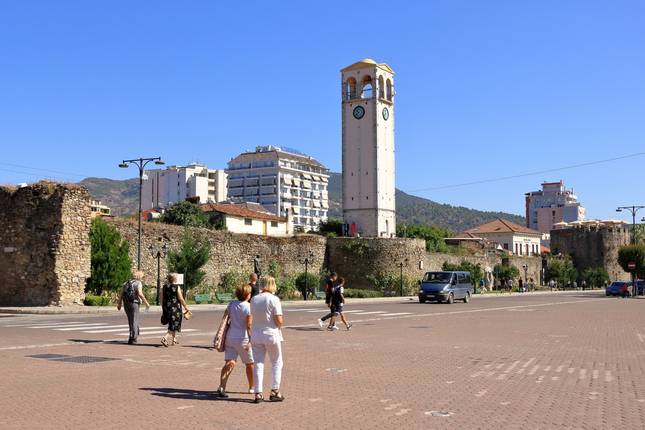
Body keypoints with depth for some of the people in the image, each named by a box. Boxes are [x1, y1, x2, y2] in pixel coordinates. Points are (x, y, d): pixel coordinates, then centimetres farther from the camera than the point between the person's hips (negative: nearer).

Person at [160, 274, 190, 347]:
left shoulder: (164, 287, 5)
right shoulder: (177, 287, -11)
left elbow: (161, 298, 8)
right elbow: (181, 299, -12)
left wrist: (163, 307, 19)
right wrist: (186, 307, -1)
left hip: (166, 307, 6)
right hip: (175, 308, -6)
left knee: (173, 324, 22)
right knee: (174, 324, -2)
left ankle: (174, 339, 28)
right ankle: (165, 338, -19)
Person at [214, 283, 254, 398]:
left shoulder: (232, 304, 5)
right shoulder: (248, 307, -13)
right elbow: (249, 325, -17)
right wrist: (250, 340, -15)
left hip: (230, 337, 5)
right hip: (242, 338, -5)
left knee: (230, 362, -1)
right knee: (250, 363, 14)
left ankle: (221, 387, -20)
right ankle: (252, 387, 28)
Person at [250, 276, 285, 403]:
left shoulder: (254, 299, 5)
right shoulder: (274, 299, -11)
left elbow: (253, 318, 8)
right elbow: (279, 321, -14)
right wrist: (281, 323, 7)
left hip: (256, 334, 4)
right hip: (271, 334, -4)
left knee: (258, 364, 8)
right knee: (277, 363, 11)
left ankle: (258, 394, 7)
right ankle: (275, 391, 9)